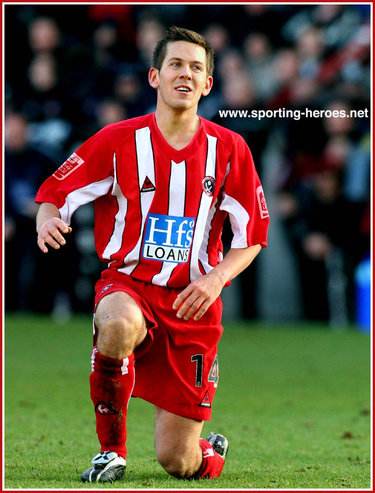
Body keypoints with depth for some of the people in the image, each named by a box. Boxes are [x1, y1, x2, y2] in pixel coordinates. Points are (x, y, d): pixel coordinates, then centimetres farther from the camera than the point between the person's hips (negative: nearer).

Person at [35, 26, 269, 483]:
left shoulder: (228, 149, 2)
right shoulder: (119, 140, -2)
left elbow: (252, 236, 7)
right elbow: (55, 193, 0)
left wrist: (216, 278, -12)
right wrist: (47, 220, -24)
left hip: (192, 303, 1)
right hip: (128, 284, -1)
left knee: (178, 462, -3)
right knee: (118, 325, -42)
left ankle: (210, 452, 38)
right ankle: (112, 450, -19)